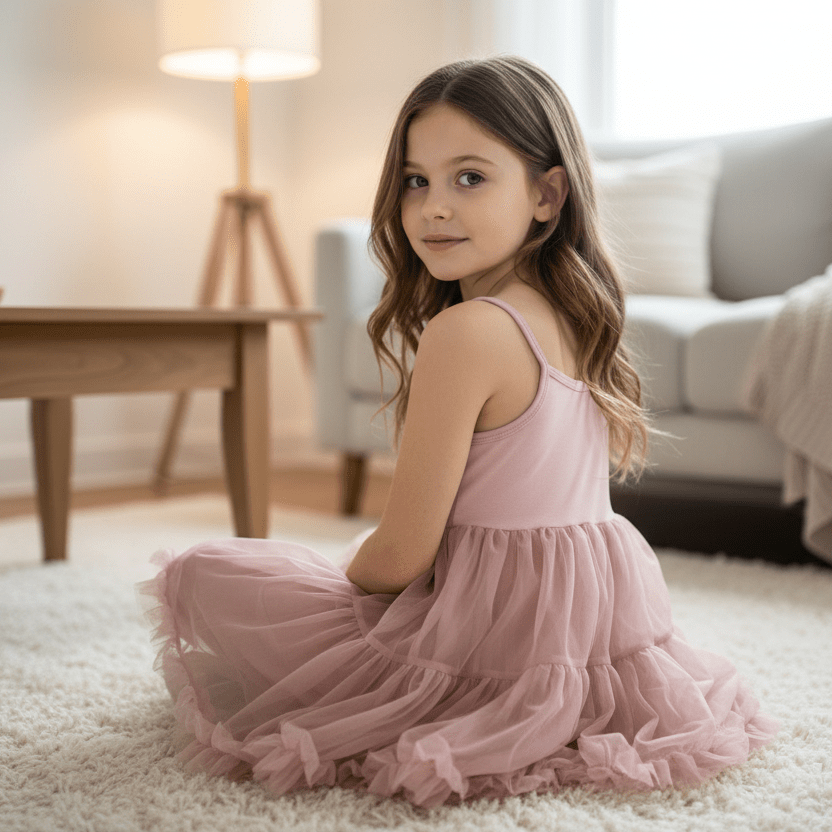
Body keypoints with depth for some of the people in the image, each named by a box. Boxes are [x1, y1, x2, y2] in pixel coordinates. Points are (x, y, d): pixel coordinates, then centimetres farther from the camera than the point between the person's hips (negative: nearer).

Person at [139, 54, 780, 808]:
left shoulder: (466, 331, -24)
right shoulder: (572, 319, 2)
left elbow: (401, 556, -20)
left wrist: (342, 576, 4)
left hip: (493, 633, -9)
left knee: (201, 573, 3)